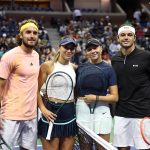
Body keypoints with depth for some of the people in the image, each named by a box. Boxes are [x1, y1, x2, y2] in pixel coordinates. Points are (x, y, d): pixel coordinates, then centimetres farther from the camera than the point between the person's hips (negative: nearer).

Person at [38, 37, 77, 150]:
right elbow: (37, 90, -5)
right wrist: (43, 109, -15)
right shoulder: (47, 66, -5)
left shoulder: (74, 68, 9)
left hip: (70, 112, 5)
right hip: (52, 113, -5)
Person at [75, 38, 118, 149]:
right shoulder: (80, 68, 6)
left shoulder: (108, 69, 1)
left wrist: (96, 98, -13)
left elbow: (115, 97, -2)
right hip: (82, 110, 2)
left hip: (101, 111, -2)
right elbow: (74, 90, 14)